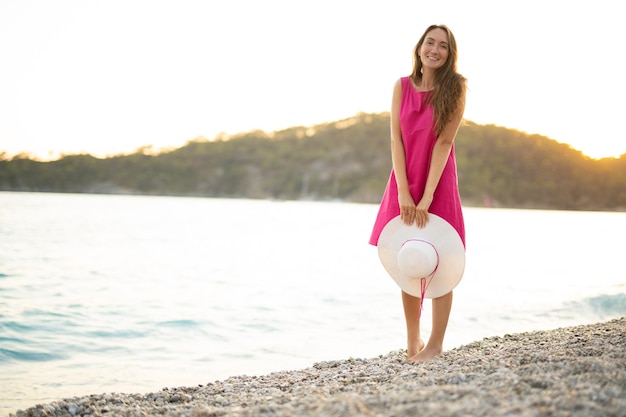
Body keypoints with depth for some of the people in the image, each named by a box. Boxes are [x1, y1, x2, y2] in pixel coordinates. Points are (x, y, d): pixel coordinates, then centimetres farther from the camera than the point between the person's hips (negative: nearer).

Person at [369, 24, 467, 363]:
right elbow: (396, 140, -4)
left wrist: (427, 197, -18)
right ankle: (412, 341, 20)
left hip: (439, 182, -3)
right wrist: (404, 193, -13)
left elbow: (443, 143, -13)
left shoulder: (455, 88, -6)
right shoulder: (402, 86, 2)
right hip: (404, 182, 3)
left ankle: (435, 344, 5)